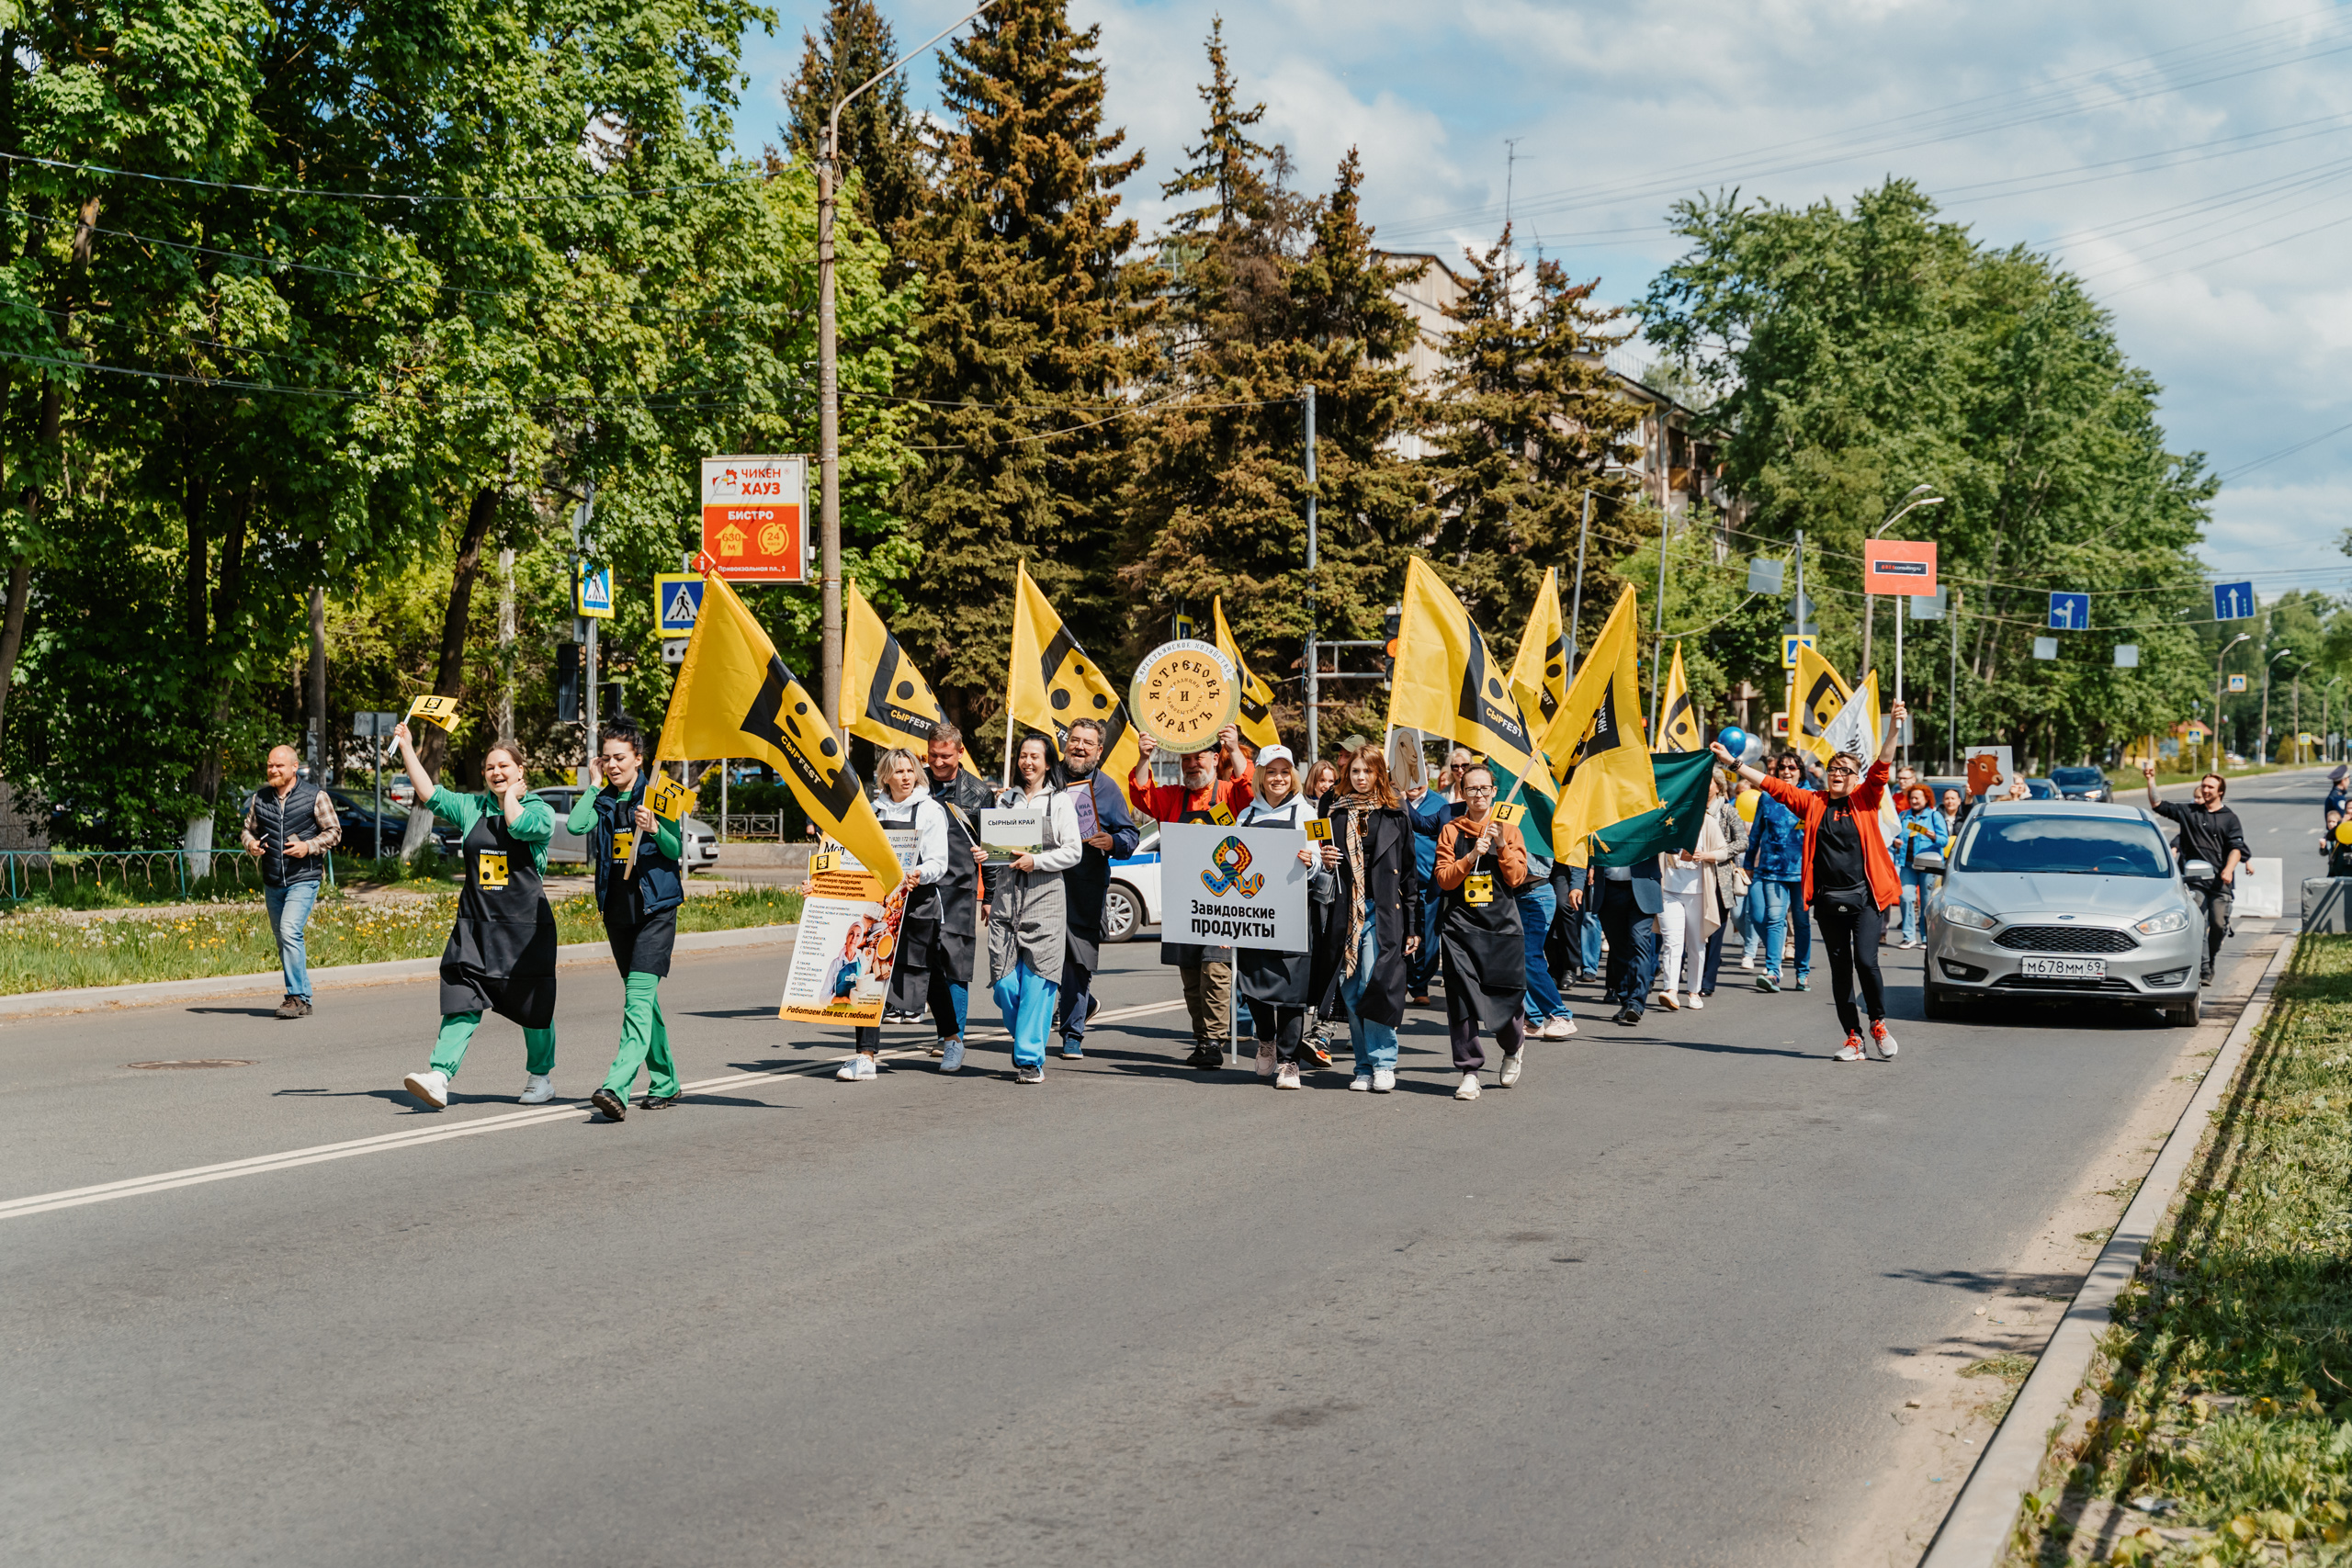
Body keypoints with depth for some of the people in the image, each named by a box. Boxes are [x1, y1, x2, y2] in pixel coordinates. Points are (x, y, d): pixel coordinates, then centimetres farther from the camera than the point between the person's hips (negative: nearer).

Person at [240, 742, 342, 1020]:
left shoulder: (314, 796, -3)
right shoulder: (260, 798, 9)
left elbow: (334, 831, 0)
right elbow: (249, 829, 19)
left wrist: (309, 846, -15)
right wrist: (251, 844, -3)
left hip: (303, 879, -6)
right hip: (272, 882, 6)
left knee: (290, 932, -21)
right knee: (284, 940, 10)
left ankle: (298, 998, -18)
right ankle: (300, 998, 20)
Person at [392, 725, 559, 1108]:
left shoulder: (540, 811, 0)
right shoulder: (471, 808, 12)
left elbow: (521, 826, -21)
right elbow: (430, 794, 9)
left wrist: (511, 792, -5)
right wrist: (406, 748, 6)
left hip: (525, 927, -3)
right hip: (475, 928, 3)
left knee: (533, 1007, 7)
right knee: (462, 1004, -9)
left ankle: (541, 1076, 26)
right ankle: (439, 1077, -19)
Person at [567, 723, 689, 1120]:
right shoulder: (603, 800, 8)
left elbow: (676, 850, -5)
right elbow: (575, 826, -10)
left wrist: (654, 829, -23)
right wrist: (595, 783, -3)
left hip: (656, 908, -6)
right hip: (617, 909, 6)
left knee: (638, 995, -17)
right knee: (644, 998, 13)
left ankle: (617, 1087, -29)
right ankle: (665, 1083, 24)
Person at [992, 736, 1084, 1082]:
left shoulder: (1060, 801, 6)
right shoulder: (1005, 799, 16)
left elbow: (1073, 851, -1)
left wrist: (1036, 861, -13)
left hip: (1045, 897, -3)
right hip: (1006, 894, 3)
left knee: (1036, 979, -7)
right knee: (1004, 982, -4)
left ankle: (1030, 1057, -2)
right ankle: (1025, 1037, 21)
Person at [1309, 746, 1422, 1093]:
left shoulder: (1394, 817, 5)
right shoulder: (1334, 815, 12)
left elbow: (1410, 873, 4)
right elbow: (1326, 863, 22)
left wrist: (1413, 927, 0)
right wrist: (1325, 863, -4)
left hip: (1384, 913, -3)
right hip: (1344, 913, 3)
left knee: (1375, 985, -12)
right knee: (1351, 991, 2)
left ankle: (1383, 1063, -3)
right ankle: (1364, 1066, 10)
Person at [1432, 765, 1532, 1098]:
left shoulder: (1508, 830, 8)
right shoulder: (1451, 831, 7)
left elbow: (1517, 878, 1)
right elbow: (1444, 879, -1)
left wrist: (1501, 845, -12)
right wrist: (1472, 855, -13)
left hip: (1502, 924, 0)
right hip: (1461, 924, 0)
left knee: (1506, 995, -2)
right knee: (1462, 998, -7)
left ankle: (1514, 1049, 30)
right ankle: (1469, 1071, 2)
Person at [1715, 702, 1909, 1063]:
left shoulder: (1865, 800, 4)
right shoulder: (1813, 803, 9)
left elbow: (1881, 767, -9)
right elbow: (1772, 785, 9)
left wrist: (1894, 728, -24)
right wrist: (1732, 763, 6)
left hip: (1865, 898, -3)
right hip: (1828, 901, 3)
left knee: (1865, 961, -14)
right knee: (1840, 969, 5)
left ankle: (1879, 1023, 9)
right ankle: (1853, 1037, 11)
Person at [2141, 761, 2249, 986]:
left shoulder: (2229, 818, 10)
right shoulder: (2189, 812, 13)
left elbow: (2236, 847, 1)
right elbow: (2158, 805, 13)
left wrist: (2229, 869, -16)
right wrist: (2150, 781, 3)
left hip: (2220, 882, 0)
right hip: (2196, 880, 0)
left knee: (2218, 924, -4)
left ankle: (2210, 962, 18)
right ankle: (2203, 969, -13)